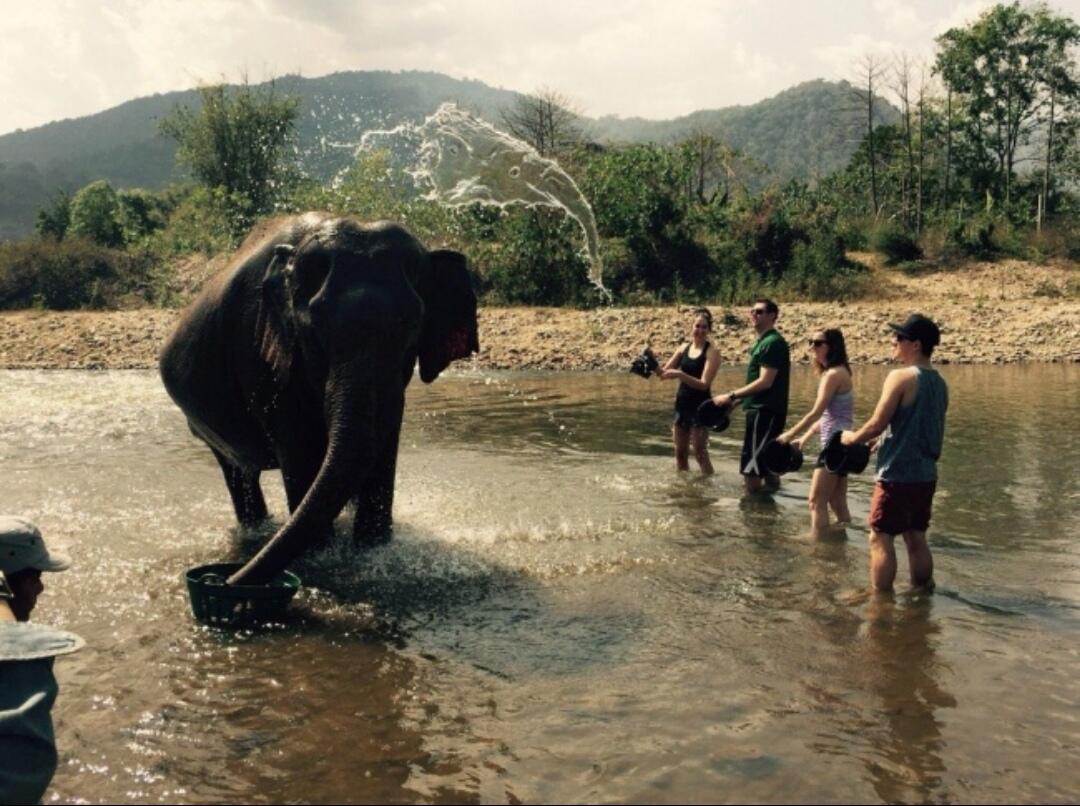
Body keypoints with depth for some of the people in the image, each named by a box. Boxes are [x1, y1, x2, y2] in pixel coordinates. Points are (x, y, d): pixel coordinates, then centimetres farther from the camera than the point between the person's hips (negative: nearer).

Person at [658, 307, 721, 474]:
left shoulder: (712, 352, -10)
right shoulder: (684, 348, 6)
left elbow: (704, 384, -19)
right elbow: (664, 372, 8)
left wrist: (680, 375, -30)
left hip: (700, 407, -6)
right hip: (682, 404, 6)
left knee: (700, 453, -5)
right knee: (680, 452, 12)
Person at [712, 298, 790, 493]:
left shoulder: (772, 343, -14)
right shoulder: (763, 342, 18)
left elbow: (765, 382, -21)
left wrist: (731, 396, -17)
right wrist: (736, 400, 16)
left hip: (765, 412, -10)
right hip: (761, 410, 10)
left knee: (752, 469, -9)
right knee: (766, 466, 14)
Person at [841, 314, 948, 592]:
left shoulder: (901, 377, -15)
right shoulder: (939, 382, 10)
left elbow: (877, 424, -16)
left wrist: (851, 438, 1)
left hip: (897, 474, -8)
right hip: (925, 474, 8)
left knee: (880, 538, 1)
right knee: (916, 538, 16)